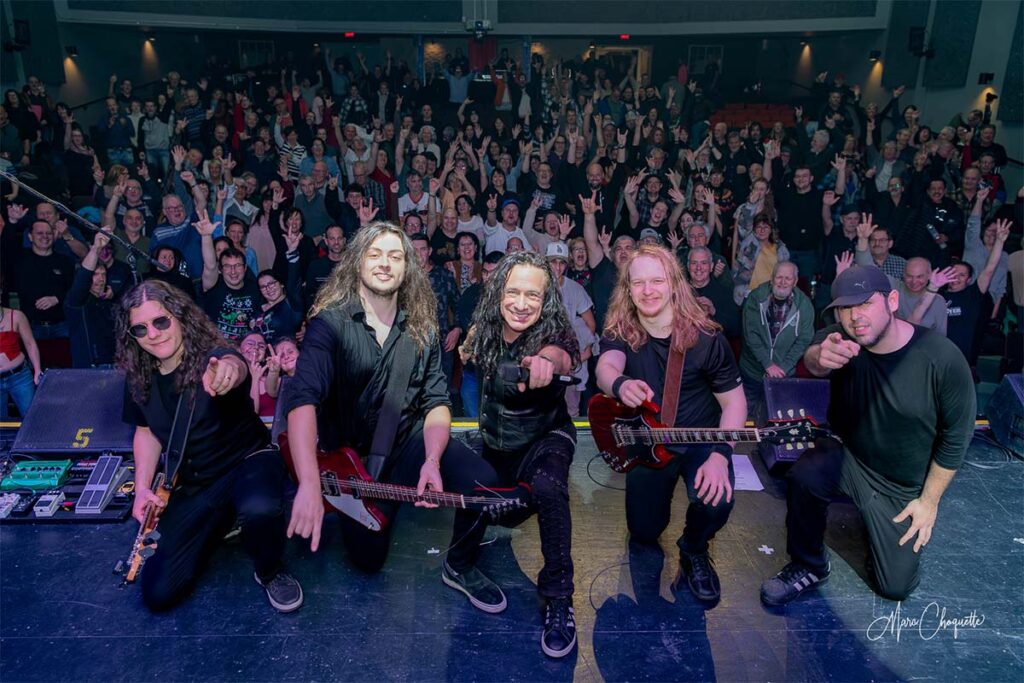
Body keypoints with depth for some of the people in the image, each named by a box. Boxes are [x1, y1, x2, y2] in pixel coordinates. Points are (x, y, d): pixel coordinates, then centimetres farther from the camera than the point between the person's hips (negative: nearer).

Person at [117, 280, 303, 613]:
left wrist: (228, 370, -72)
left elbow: (235, 367, -46)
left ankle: (270, 573, -6)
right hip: (190, 486, 6)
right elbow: (146, 432, 14)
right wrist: (142, 488, 1)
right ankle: (217, 524, 25)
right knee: (158, 594, -3)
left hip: (248, 461, -5)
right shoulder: (138, 377, -2)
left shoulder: (211, 358, -19)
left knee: (261, 509, -43)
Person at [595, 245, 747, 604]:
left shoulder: (706, 338, -16)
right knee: (644, 530, 10)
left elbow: (734, 400, -10)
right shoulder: (619, 333, -13)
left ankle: (694, 550, 4)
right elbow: (605, 367, -34)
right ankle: (665, 482, 44)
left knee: (716, 500, -32)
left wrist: (720, 453, -26)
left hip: (700, 439, -2)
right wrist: (620, 384, -60)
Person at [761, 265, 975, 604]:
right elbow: (812, 359, -42)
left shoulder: (943, 358, -22)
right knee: (805, 476, -33)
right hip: (846, 455, 0)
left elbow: (956, 437, -12)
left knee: (896, 586, 4)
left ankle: (879, 523, 35)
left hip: (902, 487, 0)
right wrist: (820, 358, -66)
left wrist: (929, 500, -7)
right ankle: (809, 566, -6)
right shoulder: (839, 338, -18)